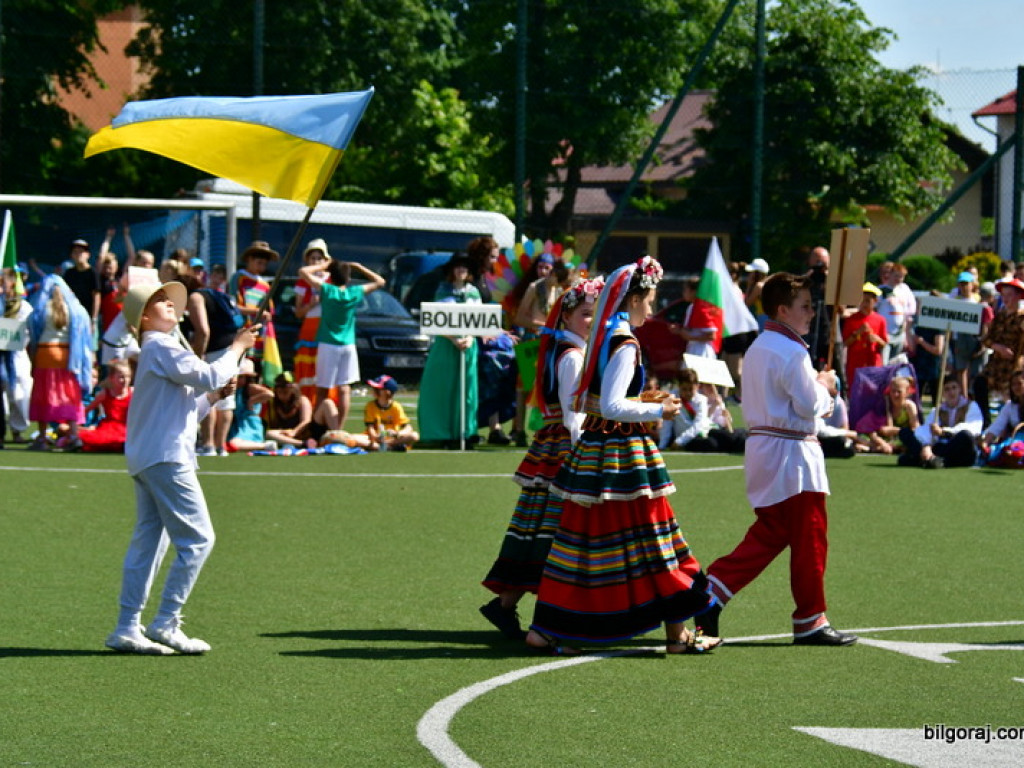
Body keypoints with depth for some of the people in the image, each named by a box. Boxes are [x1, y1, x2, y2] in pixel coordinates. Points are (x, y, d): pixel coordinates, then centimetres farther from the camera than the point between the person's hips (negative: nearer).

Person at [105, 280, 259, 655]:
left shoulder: (158, 350, 23)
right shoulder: (162, 347, -9)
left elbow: (184, 410, 25)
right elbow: (208, 375, -19)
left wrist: (213, 396, 11)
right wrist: (237, 349, -6)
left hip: (146, 459, 10)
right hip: (166, 456, -10)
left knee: (147, 543, 8)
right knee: (197, 539, -9)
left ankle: (127, 628, 6)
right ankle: (166, 623, -10)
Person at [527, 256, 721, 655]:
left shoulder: (602, 337, 12)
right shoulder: (624, 344, -16)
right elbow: (611, 406, -23)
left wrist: (644, 404, 21)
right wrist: (657, 411, -13)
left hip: (593, 450, 9)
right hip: (622, 452, -9)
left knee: (579, 540, 10)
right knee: (648, 541, -1)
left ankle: (544, 629, 9)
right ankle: (677, 634, 6)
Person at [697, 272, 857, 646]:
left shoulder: (758, 348, 13)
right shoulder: (792, 353, -17)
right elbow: (810, 406, -17)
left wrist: (817, 390, 10)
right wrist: (825, 387, 2)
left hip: (762, 445, 9)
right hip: (791, 452, -9)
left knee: (769, 535, 15)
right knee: (809, 539, 0)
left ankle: (712, 592, 4)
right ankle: (810, 621, 6)